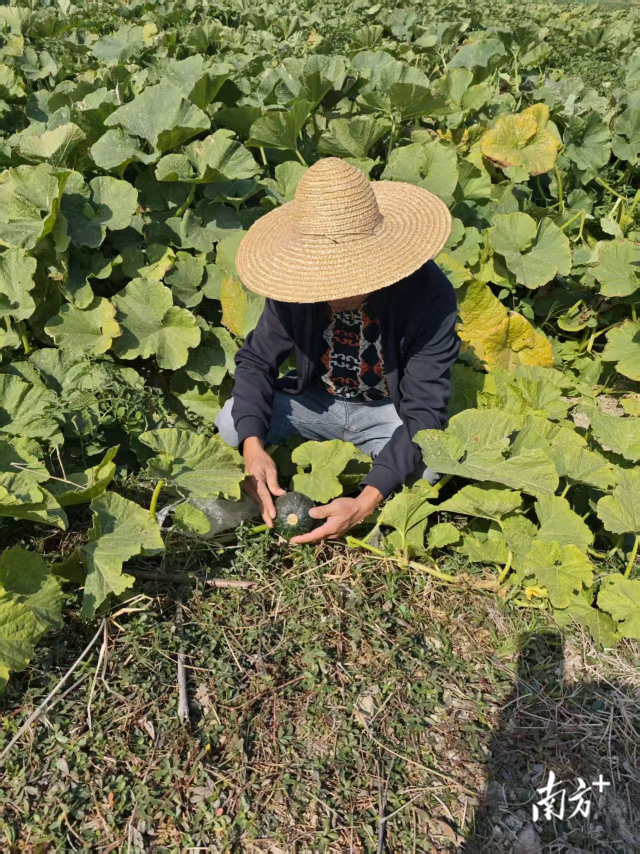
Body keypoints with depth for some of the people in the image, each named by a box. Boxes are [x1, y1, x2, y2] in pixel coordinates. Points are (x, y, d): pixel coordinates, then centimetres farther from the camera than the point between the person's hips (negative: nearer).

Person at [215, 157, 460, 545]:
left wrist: (365, 503, -42)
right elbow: (256, 360, -12)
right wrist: (253, 446, -32)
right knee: (231, 422, -21)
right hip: (316, 400, 3)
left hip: (390, 411, -2)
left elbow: (424, 412, -30)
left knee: (425, 464, -33)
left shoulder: (429, 294, -31)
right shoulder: (296, 281, -22)